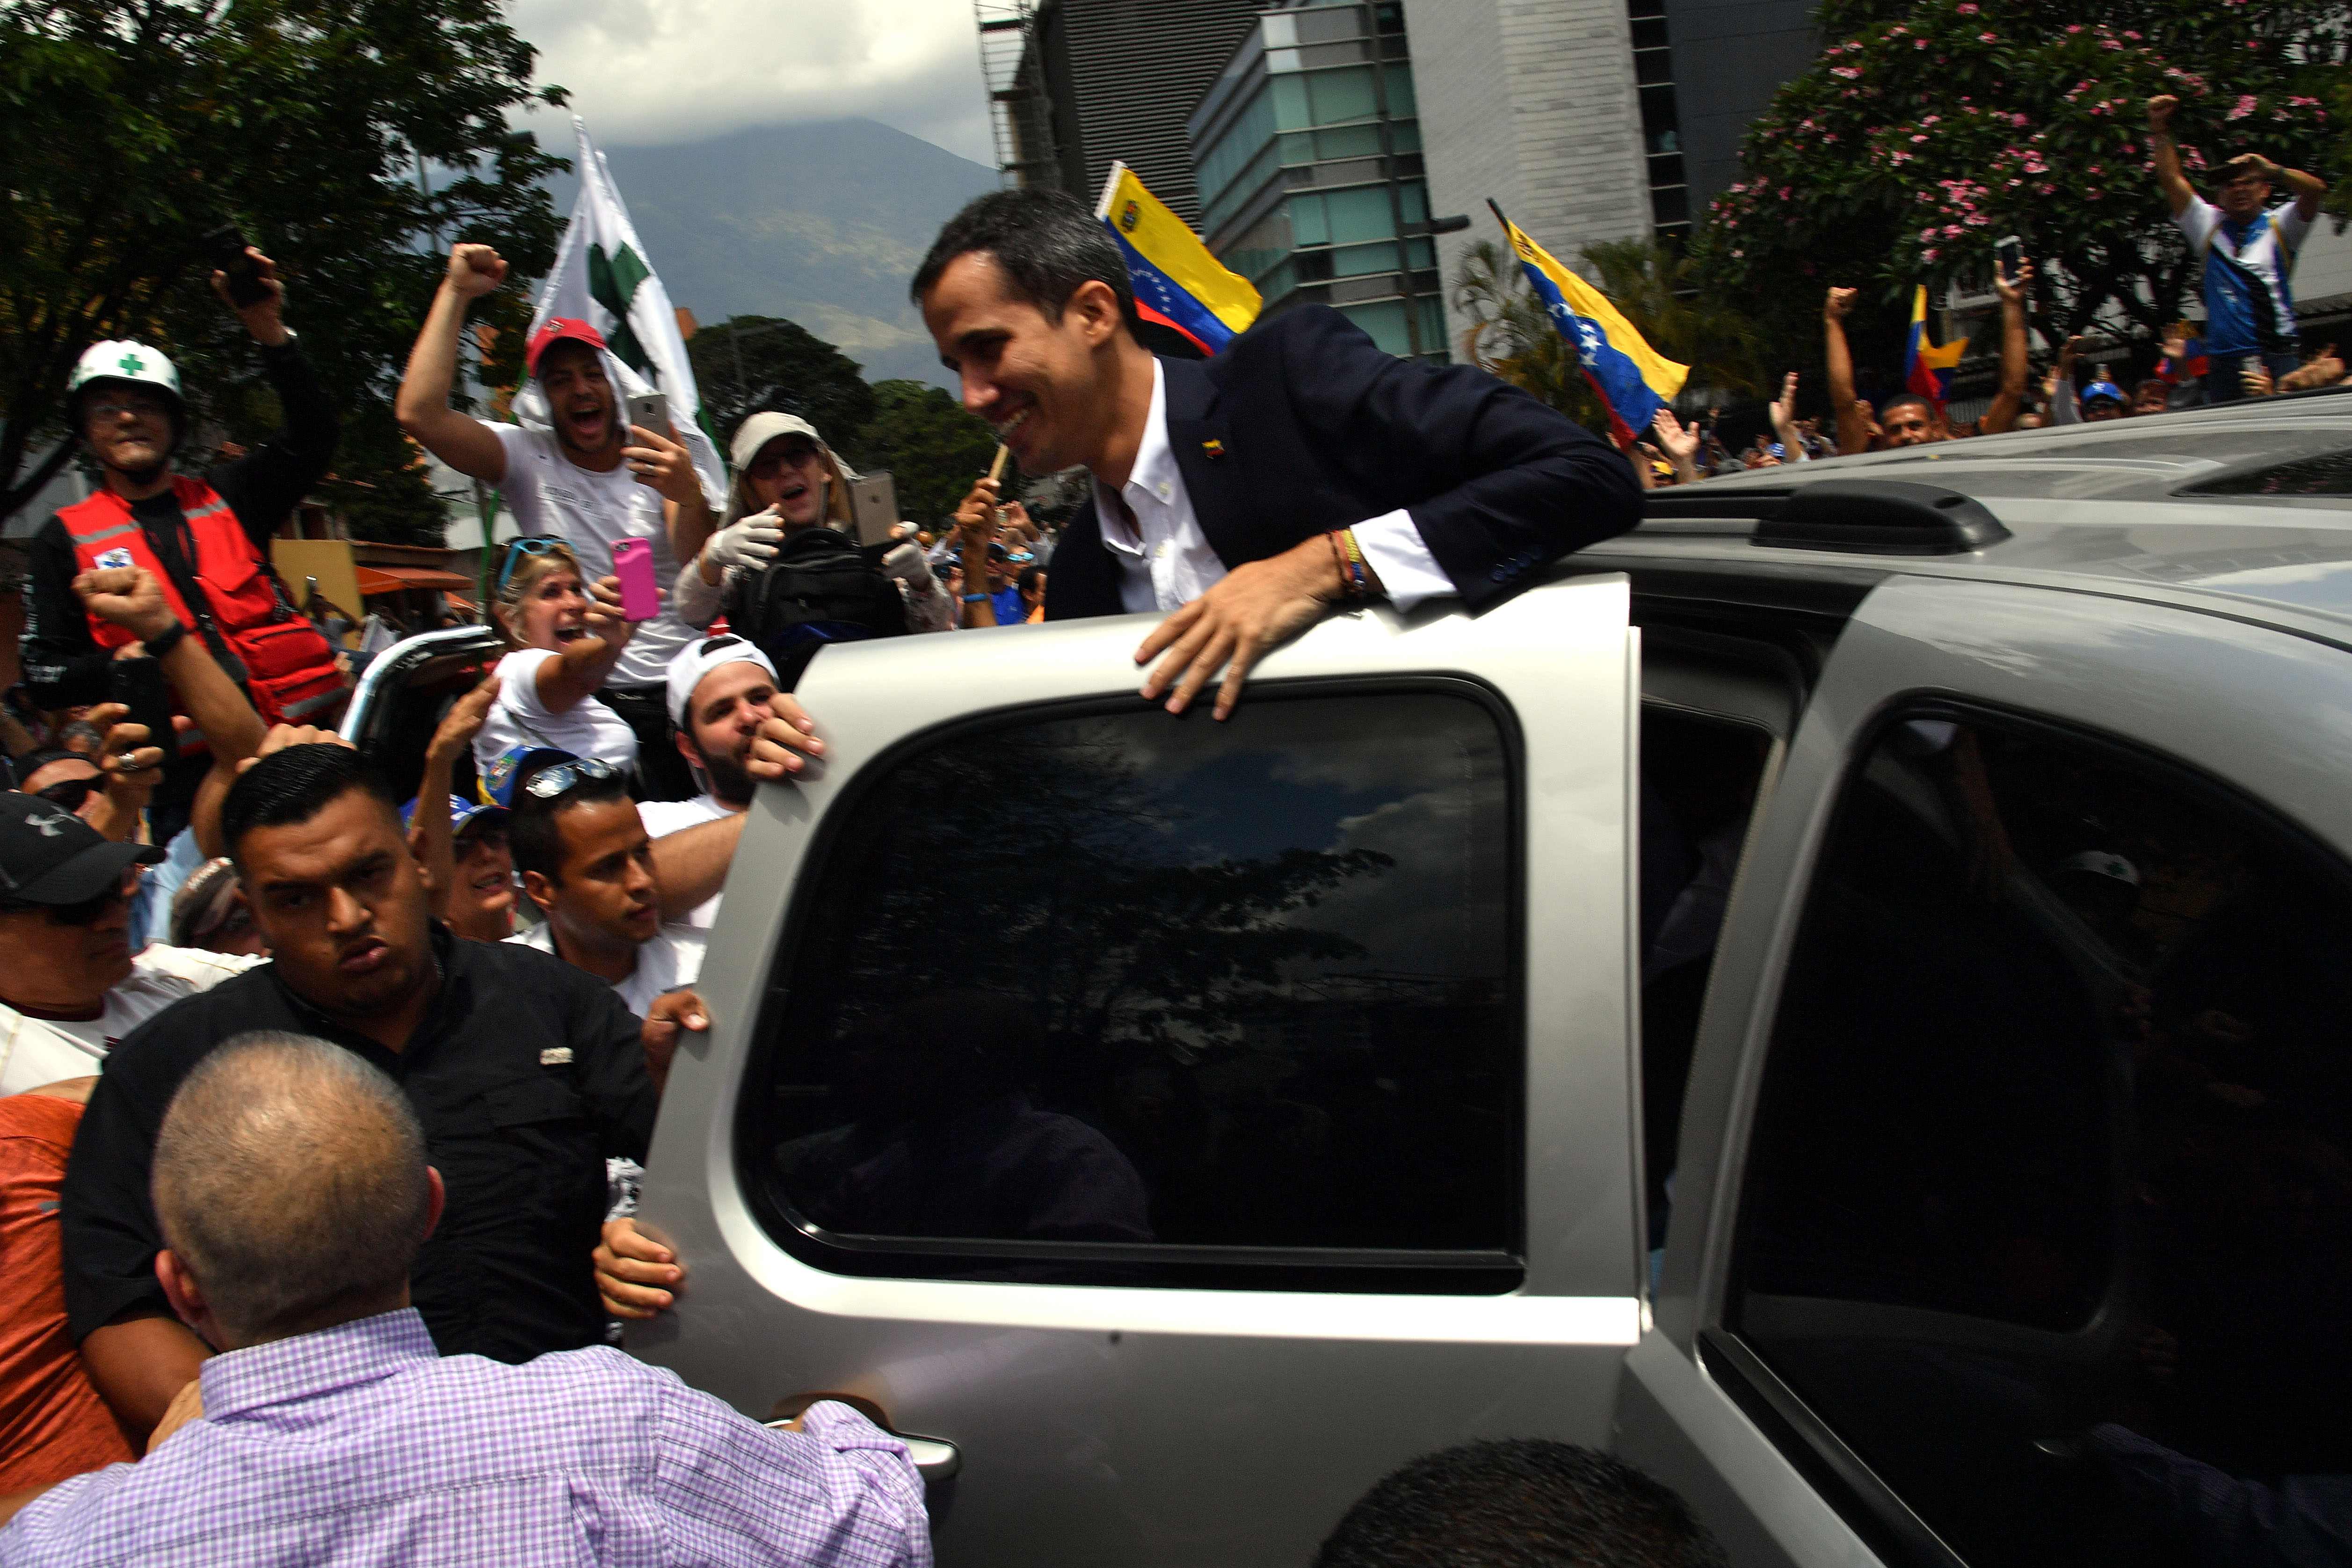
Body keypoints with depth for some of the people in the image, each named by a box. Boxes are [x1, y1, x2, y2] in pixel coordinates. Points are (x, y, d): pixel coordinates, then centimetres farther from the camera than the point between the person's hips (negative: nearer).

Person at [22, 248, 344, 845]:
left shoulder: (227, 497, 17)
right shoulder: (65, 538, 12)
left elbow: (312, 439, 4)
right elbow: (44, 673, 9)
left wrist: (272, 334, -6)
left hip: (296, 738, 1)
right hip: (186, 774, -1)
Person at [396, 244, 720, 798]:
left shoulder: (663, 457, 5)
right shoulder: (528, 459, 6)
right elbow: (419, 414, -9)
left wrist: (690, 498, -30)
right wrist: (457, 292, -4)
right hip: (596, 700, 0)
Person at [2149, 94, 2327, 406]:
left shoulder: (2279, 225, 11)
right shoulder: (2208, 225, 15)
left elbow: (2315, 189, -6)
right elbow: (2172, 179, 9)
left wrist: (2271, 170, -19)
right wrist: (2160, 132, 0)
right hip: (2225, 361, 1)